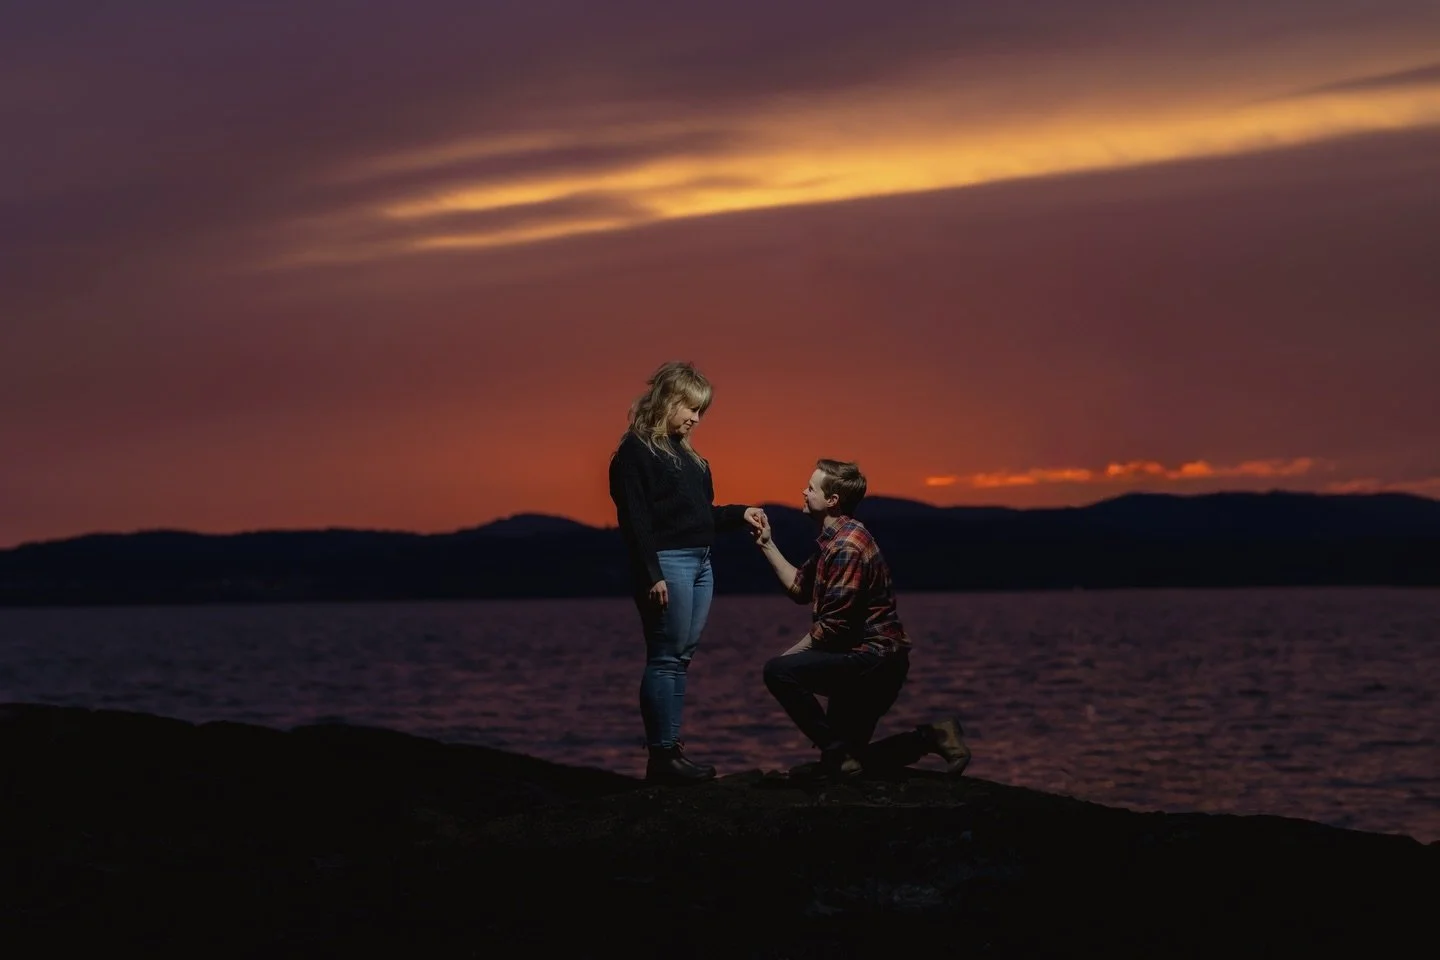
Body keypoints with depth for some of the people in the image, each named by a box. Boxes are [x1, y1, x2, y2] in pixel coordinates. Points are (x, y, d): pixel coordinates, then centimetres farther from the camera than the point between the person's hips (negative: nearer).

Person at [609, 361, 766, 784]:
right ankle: (662, 755, -5)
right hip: (667, 563, -9)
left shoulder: (686, 453, 19)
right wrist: (651, 575, -19)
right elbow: (635, 518, -14)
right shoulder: (636, 451, -7)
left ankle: (670, 747, 10)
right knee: (666, 658, -7)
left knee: (681, 658, 8)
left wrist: (739, 514, 10)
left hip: (700, 562, 9)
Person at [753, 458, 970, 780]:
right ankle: (930, 737, 16)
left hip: (873, 659, -10)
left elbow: (830, 626, -23)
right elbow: (800, 589, 20)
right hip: (868, 662, 10)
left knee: (778, 671, -22)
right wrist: (767, 545, 16)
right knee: (850, 758, 14)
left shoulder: (847, 545, -21)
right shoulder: (832, 539, 11)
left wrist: (791, 656, -10)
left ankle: (838, 753, -14)